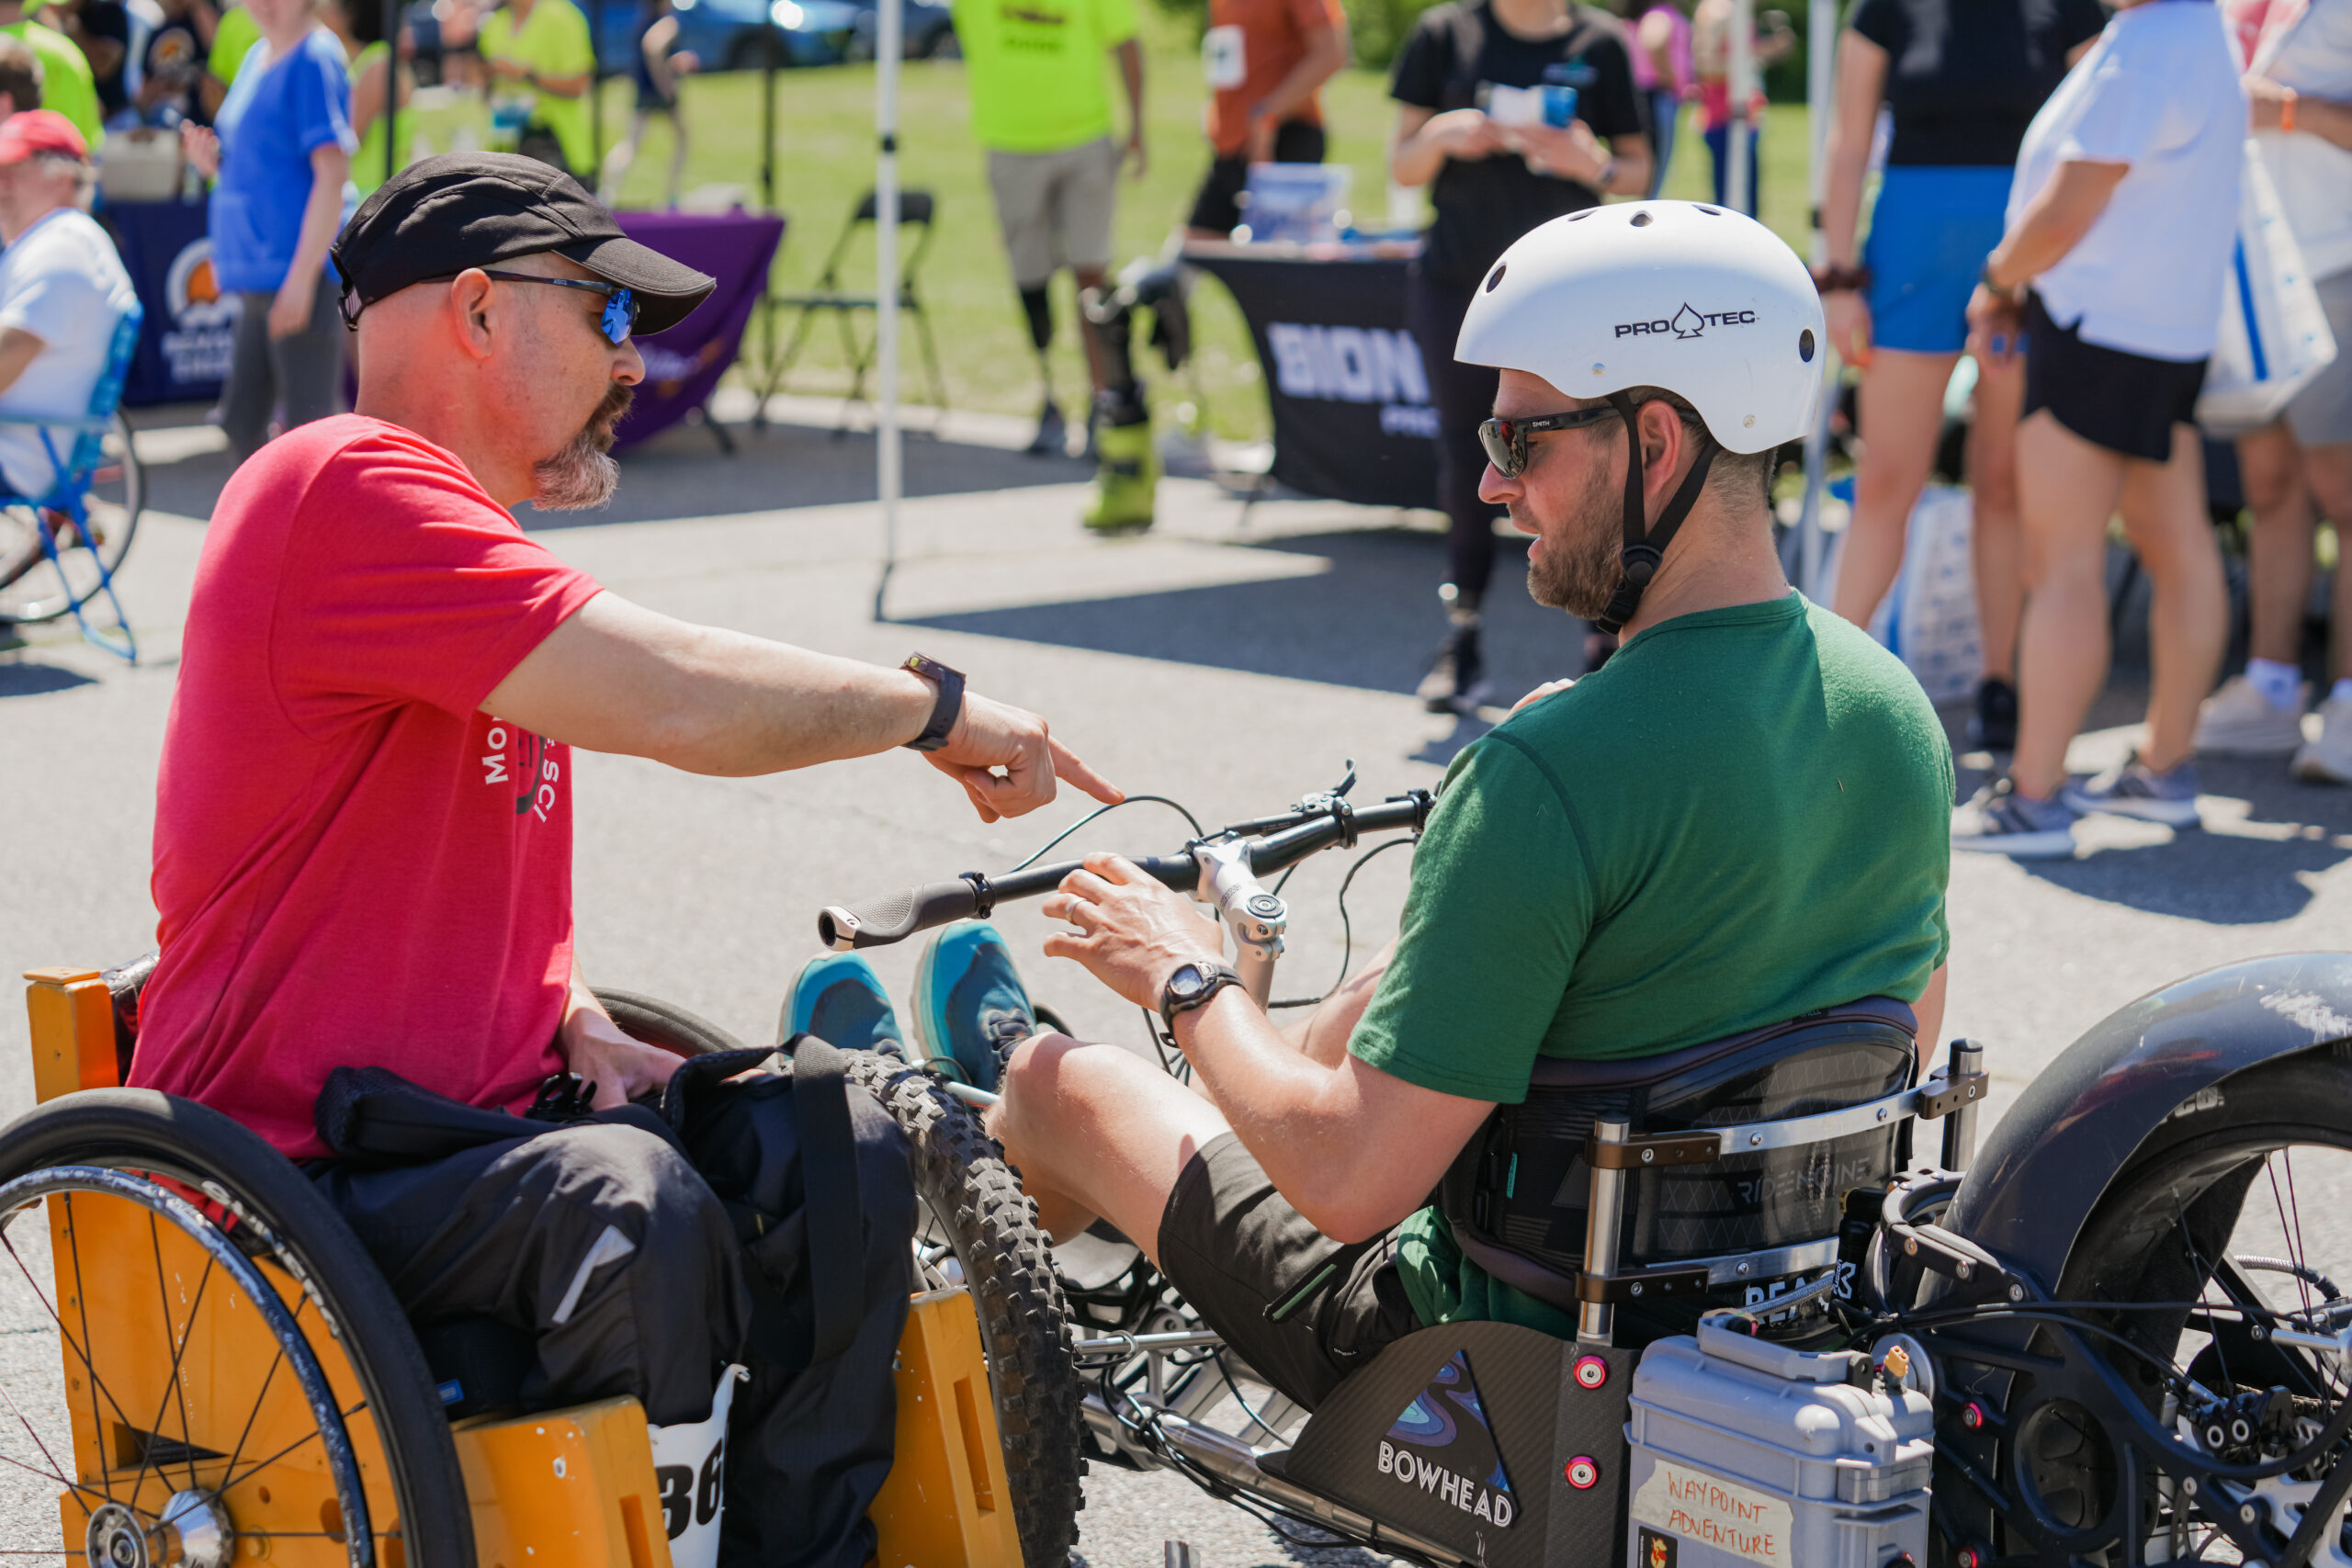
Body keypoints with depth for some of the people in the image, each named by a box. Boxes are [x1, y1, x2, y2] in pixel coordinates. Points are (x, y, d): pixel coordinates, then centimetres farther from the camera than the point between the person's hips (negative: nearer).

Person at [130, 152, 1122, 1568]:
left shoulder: (463, 537, 19)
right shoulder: (346, 489, -16)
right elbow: (679, 702, -26)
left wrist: (581, 1030, 5)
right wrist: (937, 707, -10)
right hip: (298, 1172, -10)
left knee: (843, 1156, -5)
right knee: (630, 1205, -34)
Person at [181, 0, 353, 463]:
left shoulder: (316, 60, -11)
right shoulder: (257, 57, 16)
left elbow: (332, 172, -17)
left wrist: (301, 277, -21)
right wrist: (213, 161, 2)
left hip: (303, 271, -9)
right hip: (257, 280, 9)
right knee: (241, 424, 13)